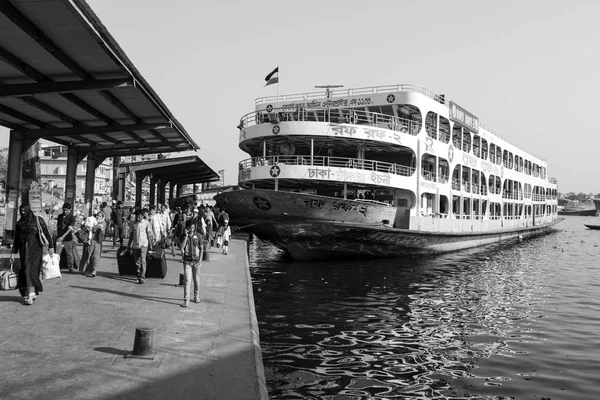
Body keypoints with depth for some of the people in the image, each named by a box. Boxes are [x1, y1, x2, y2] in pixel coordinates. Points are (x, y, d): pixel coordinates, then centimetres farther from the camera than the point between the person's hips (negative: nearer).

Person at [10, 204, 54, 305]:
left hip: (35, 249, -4)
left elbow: (46, 233, 0)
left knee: (32, 269, -12)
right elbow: (16, 239, 15)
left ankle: (31, 294, -13)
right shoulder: (19, 223, 10)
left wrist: (50, 246, -5)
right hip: (24, 249, 4)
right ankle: (33, 292, 4)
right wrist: (13, 252, 11)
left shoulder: (38, 220, 0)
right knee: (25, 270, -3)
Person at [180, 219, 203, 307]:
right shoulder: (184, 236, 1)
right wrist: (186, 236, -17)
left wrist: (200, 259, -2)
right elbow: (182, 247, -15)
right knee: (187, 280, -9)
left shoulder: (198, 236, 2)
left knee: (196, 280, 12)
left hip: (196, 260, 1)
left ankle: (196, 297, 30)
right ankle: (186, 300, -9)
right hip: (187, 261, -1)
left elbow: (201, 249, 6)